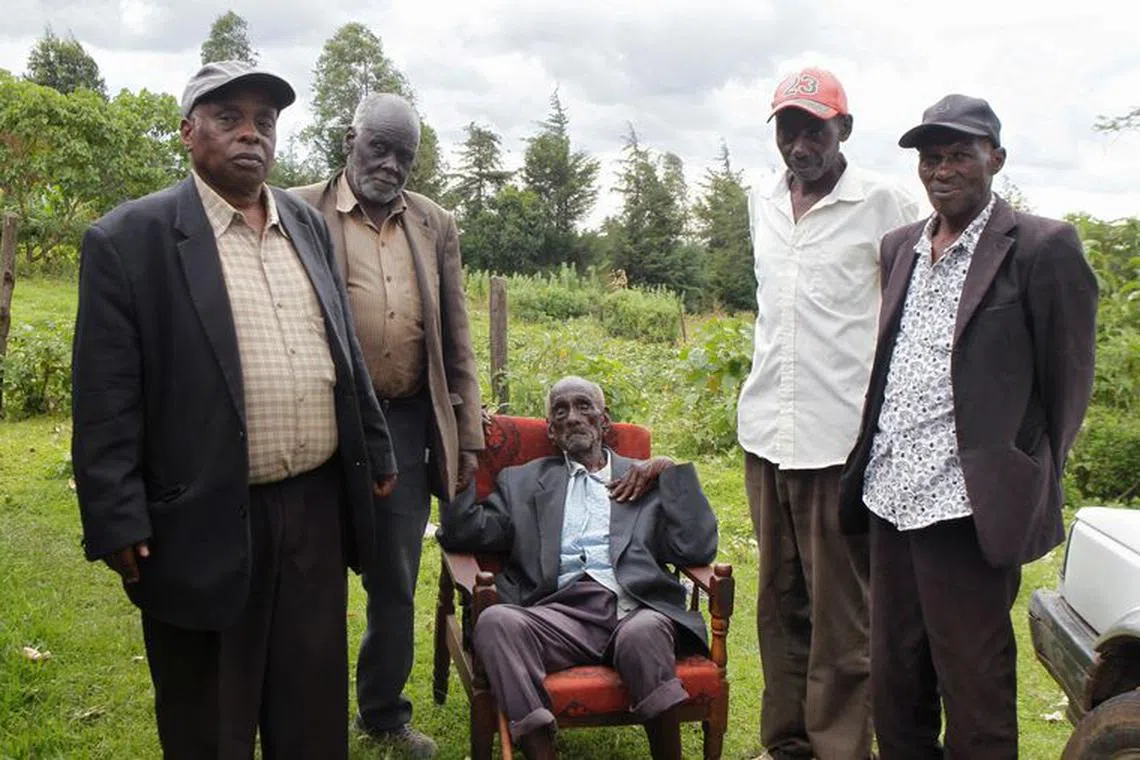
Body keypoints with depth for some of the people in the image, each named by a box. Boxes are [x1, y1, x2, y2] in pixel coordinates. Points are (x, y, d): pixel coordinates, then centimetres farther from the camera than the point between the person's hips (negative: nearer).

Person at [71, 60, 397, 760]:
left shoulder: (308, 225, 10)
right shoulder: (130, 239, -7)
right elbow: (106, 401, -9)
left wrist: (375, 451, 16)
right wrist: (118, 523, -12)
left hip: (318, 505, 5)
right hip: (207, 523, -4)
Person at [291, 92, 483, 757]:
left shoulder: (436, 225, 10)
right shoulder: (303, 214, -1)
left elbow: (456, 341, 11)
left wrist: (467, 437, 8)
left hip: (408, 425, 4)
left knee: (397, 583, 15)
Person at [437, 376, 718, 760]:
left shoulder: (644, 480, 23)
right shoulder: (522, 481, 26)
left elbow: (698, 549, 10)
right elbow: (462, 533, 12)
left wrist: (671, 471, 8)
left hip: (633, 610, -1)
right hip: (562, 611, 1)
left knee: (643, 632, -36)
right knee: (497, 621, -31)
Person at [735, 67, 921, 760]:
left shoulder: (884, 205, -5)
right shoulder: (763, 207, 14)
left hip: (843, 436, -6)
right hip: (767, 430, 6)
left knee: (840, 612, 0)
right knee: (780, 600, 14)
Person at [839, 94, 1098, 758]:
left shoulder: (1043, 247, -6)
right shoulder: (901, 247, 14)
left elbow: (1067, 382, -3)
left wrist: (1027, 486, 1)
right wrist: (870, 469, 12)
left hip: (966, 506, -6)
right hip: (891, 497, 6)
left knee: (974, 693, 6)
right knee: (894, 682, 17)